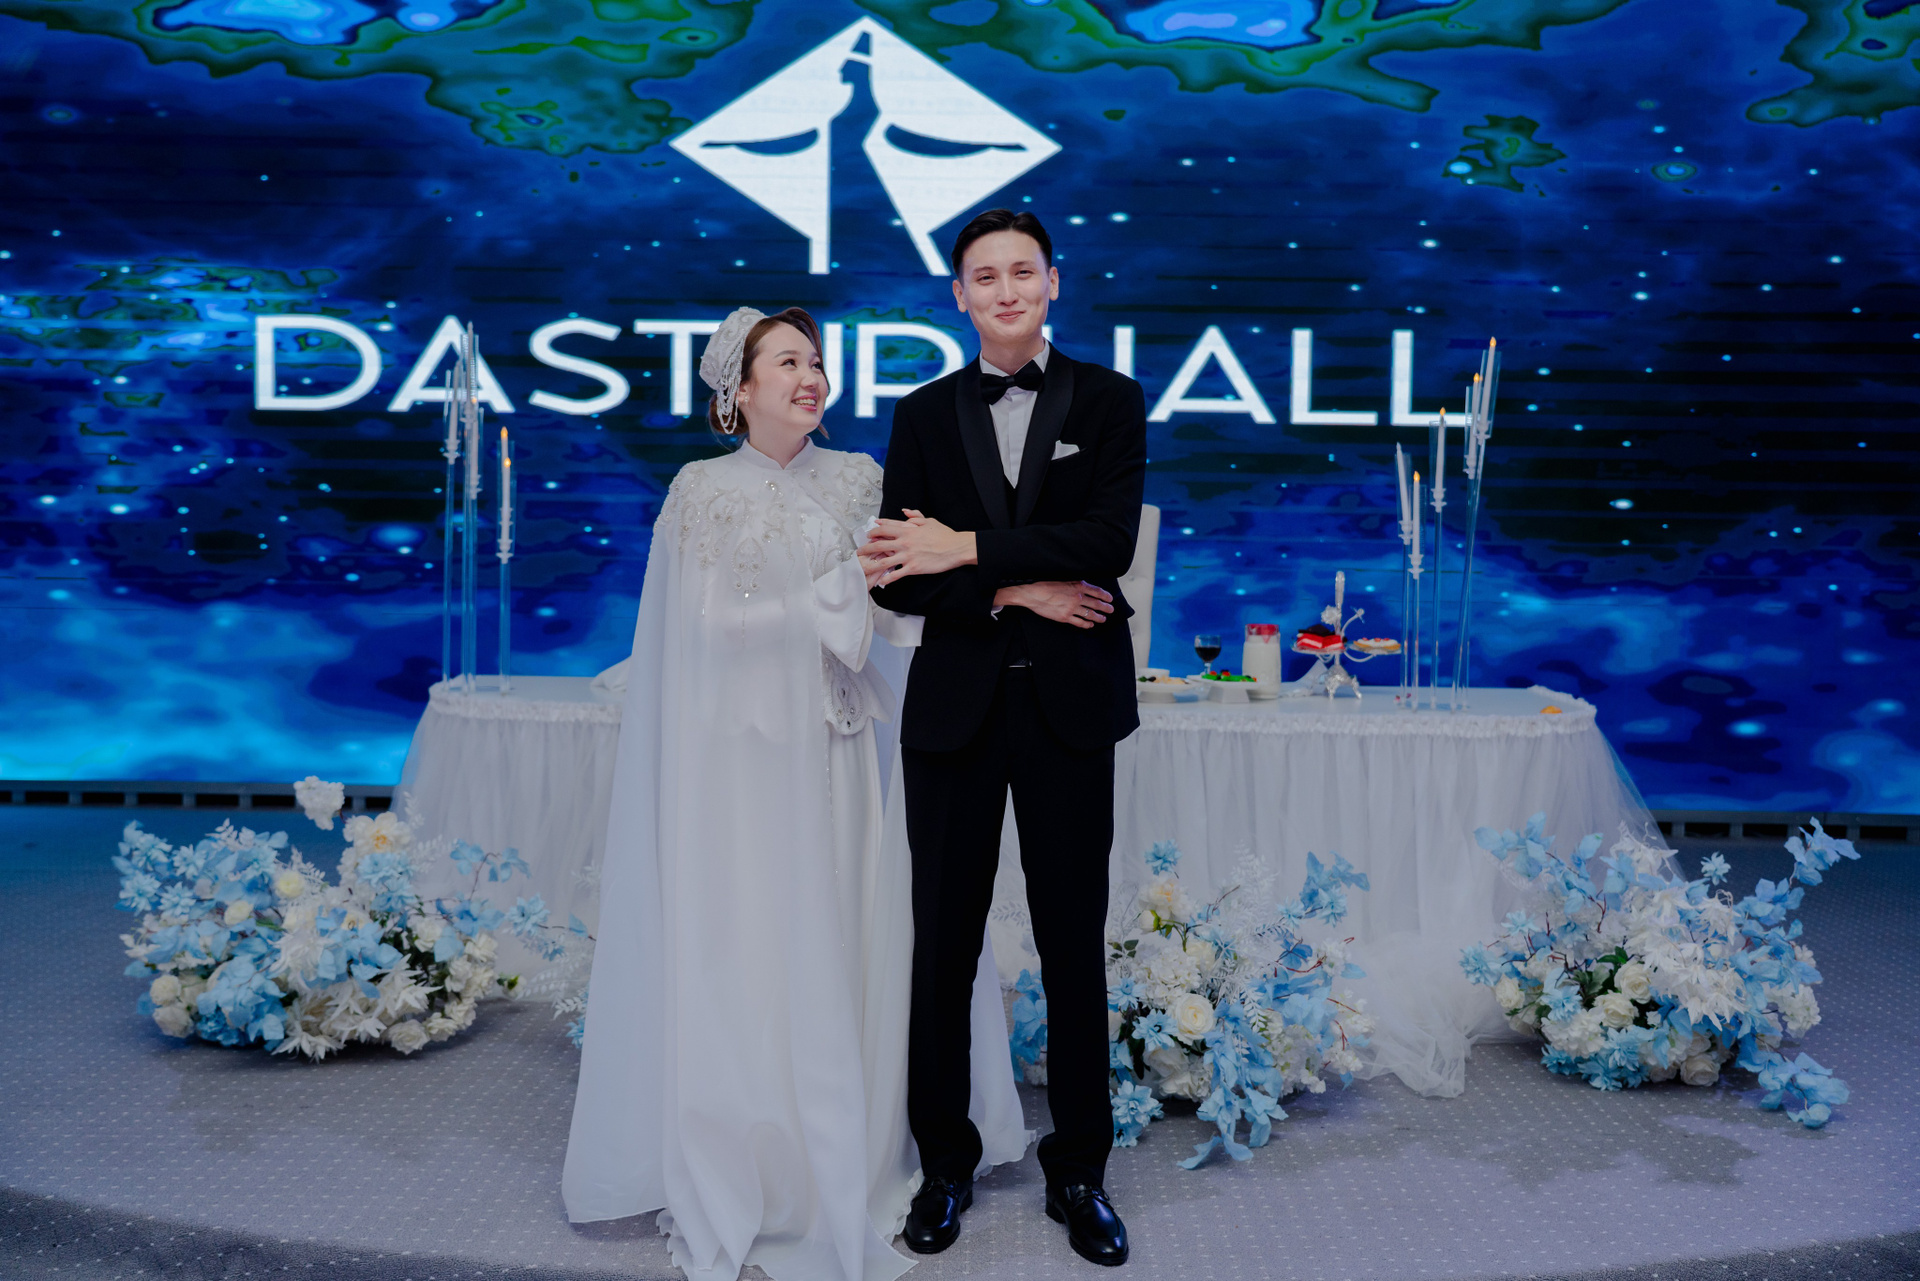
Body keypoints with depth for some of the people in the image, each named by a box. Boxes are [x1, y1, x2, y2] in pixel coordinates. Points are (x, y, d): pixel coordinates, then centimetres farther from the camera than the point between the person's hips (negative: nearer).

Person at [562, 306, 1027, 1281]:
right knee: (741, 960, 3)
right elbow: (713, 624, -6)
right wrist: (842, 591, -9)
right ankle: (732, 1188, 18)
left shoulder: (856, 481, 8)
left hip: (837, 751, 2)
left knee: (846, 953, 4)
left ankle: (850, 1165, 19)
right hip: (741, 753, -2)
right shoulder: (702, 491, 2)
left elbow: (900, 605, -1)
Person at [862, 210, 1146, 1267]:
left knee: (1074, 943, 8)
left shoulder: (1108, 401, 4)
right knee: (943, 942, 7)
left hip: (1069, 705, -1)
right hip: (956, 706, 1)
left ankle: (1079, 1170, 24)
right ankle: (945, 1161, 25)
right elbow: (897, 576, 0)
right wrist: (1014, 591, -12)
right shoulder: (924, 415, 8)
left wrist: (970, 552, -16)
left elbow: (1109, 540, -11)